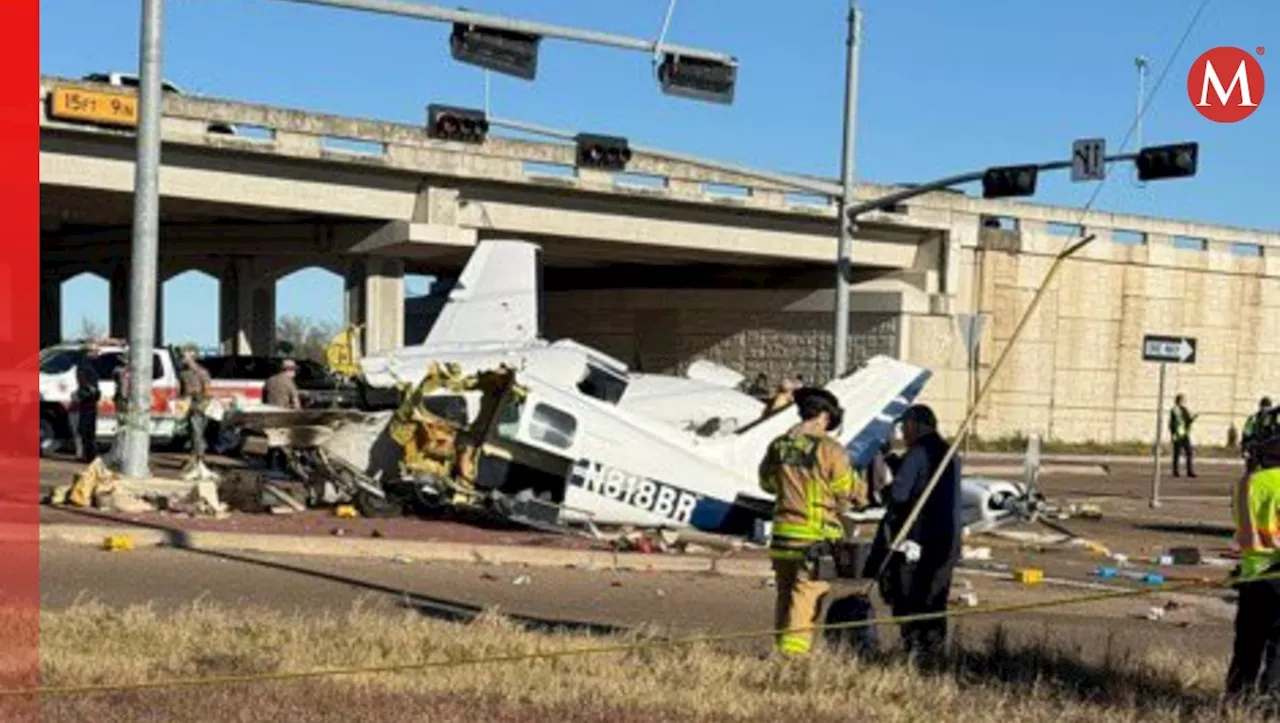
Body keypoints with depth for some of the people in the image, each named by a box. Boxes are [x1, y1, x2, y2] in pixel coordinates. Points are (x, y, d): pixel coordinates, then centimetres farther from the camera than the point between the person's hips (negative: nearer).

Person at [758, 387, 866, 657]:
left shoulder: (778, 446, 5)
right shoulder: (829, 449, -12)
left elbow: (767, 483, 18)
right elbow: (850, 490, -3)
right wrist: (864, 496, 18)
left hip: (783, 533, 6)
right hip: (817, 537, -6)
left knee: (785, 596, 14)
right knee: (807, 597, -3)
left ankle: (781, 651, 17)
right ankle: (794, 653, -8)